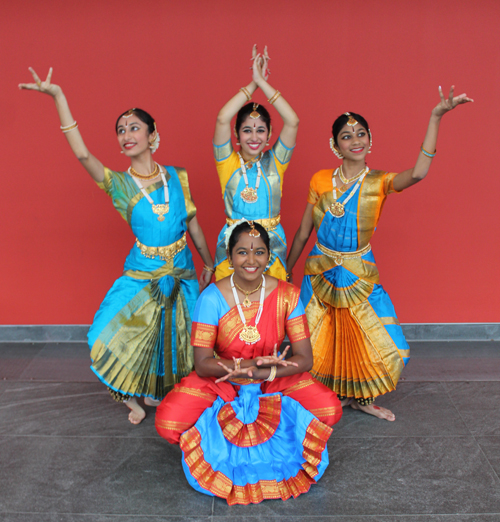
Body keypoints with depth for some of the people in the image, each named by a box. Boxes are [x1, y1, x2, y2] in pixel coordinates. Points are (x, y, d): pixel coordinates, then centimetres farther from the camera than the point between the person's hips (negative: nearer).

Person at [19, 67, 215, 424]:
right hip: (143, 272, -1)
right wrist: (58, 97, -27)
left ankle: (161, 391, 32)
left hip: (182, 270, 2)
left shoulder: (177, 176, -1)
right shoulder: (118, 183, -7)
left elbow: (192, 224, 7)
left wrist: (209, 263, 14)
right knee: (126, 335, -7)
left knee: (176, 336, 8)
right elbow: (82, 153, -23)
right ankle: (132, 396, 18)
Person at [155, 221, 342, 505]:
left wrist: (262, 372, -28)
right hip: (221, 382, -1)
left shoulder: (287, 295, -12)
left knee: (330, 409, -23)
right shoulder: (212, 298, -16)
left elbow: (305, 359, -12)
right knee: (168, 421, -26)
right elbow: (202, 364, -16)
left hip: (274, 380, 2)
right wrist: (251, 364, -28)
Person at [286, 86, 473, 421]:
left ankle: (361, 398, 25)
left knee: (384, 344, 0)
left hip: (359, 275, 0)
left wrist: (435, 117, -33)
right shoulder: (321, 180, -3)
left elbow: (419, 172, -29)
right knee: (311, 344, 5)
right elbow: (303, 232, 5)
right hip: (320, 272, 1)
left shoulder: (379, 182, -7)